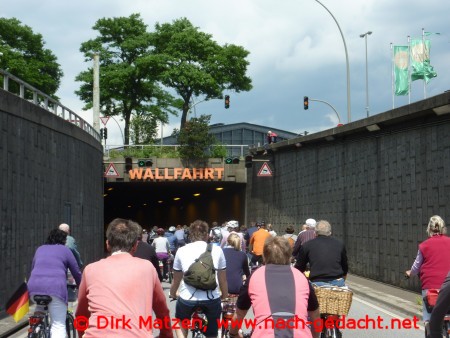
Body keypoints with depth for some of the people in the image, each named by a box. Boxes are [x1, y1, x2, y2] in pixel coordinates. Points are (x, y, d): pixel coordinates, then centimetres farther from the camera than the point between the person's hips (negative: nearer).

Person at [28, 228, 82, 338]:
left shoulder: (40, 249, 26)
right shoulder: (65, 250, 15)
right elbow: (76, 272, 18)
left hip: (34, 287, 4)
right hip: (55, 288, -4)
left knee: (40, 307, 38)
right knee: (59, 326, -4)